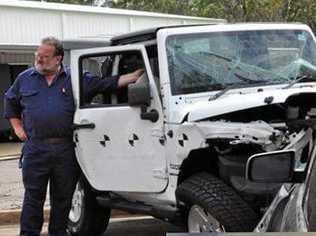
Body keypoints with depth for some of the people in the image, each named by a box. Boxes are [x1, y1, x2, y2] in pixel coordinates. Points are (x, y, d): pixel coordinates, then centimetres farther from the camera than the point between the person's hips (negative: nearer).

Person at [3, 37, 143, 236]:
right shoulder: (25, 79, 10)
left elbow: (108, 84, 4)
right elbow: (10, 101, 24)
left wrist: (135, 76, -4)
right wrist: (18, 127, 15)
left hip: (66, 150, 0)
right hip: (35, 149, 0)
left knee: (63, 197, 9)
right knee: (33, 196, 1)